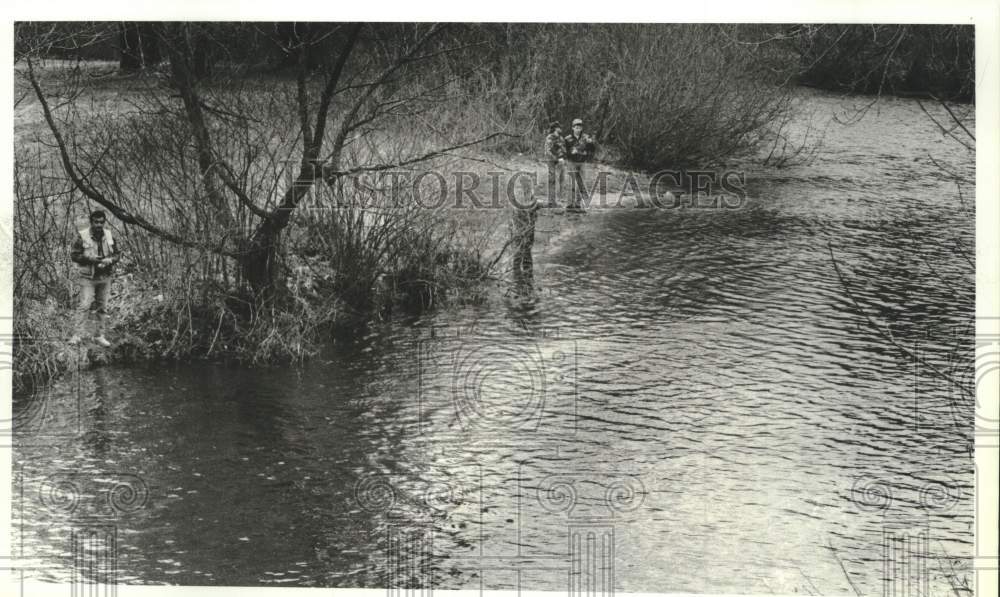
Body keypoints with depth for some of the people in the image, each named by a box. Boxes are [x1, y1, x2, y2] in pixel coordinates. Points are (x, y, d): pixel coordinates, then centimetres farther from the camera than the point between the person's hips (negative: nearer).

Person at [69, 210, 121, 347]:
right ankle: (76, 335, -12)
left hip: (105, 278, 5)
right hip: (88, 278, -5)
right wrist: (89, 259, -20)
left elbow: (118, 253, 11)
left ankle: (99, 336, 17)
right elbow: (74, 255, -8)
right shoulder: (83, 237, -8)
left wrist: (110, 260, -10)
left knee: (102, 307, 8)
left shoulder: (109, 237, 5)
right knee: (84, 305, -13)